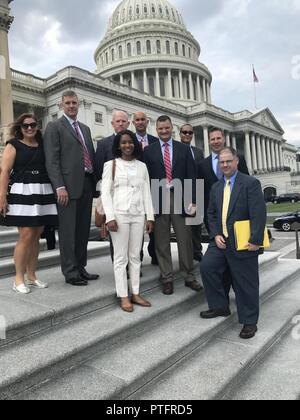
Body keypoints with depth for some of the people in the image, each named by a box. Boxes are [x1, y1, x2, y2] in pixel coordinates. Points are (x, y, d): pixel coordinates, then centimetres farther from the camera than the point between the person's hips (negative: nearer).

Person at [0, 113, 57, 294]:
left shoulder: (43, 145, 14)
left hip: (43, 194, 4)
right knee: (26, 236, -8)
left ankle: (32, 276, 18)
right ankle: (19, 279, 6)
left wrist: (55, 191, 4)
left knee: (36, 236, 7)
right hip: (22, 194, -4)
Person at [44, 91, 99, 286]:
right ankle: (70, 272, 8)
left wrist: (95, 181, 11)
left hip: (87, 184, 6)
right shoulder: (54, 126, 1)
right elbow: (52, 160, -8)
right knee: (68, 230, -1)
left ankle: (81, 268, 21)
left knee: (83, 229, 10)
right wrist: (59, 186, -17)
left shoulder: (85, 128, 21)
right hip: (69, 185, -6)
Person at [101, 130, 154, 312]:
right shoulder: (111, 165, 3)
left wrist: (150, 216, 4)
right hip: (119, 215, -3)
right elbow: (105, 193, -3)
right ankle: (124, 297, 9)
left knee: (135, 256, 8)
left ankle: (136, 294, 17)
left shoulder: (142, 166, 12)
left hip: (139, 215, 3)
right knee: (121, 257, 2)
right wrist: (110, 217, -12)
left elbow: (147, 193, 10)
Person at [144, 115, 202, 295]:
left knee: (185, 239, 5)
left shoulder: (184, 149, 9)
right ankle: (167, 278, 17)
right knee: (162, 241, 5)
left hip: (180, 198, 0)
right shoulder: (149, 151, 7)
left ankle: (189, 276, 20)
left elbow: (191, 176, 5)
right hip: (158, 199, 0)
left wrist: (193, 201, -2)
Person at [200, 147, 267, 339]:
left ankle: (250, 322, 22)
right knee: (207, 267, -2)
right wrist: (216, 235, 0)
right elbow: (211, 214, 14)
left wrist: (255, 241, -19)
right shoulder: (216, 187, 13)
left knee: (245, 283, 2)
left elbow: (259, 214, -14)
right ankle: (220, 307, 19)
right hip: (221, 241, 6)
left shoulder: (251, 183, -8)